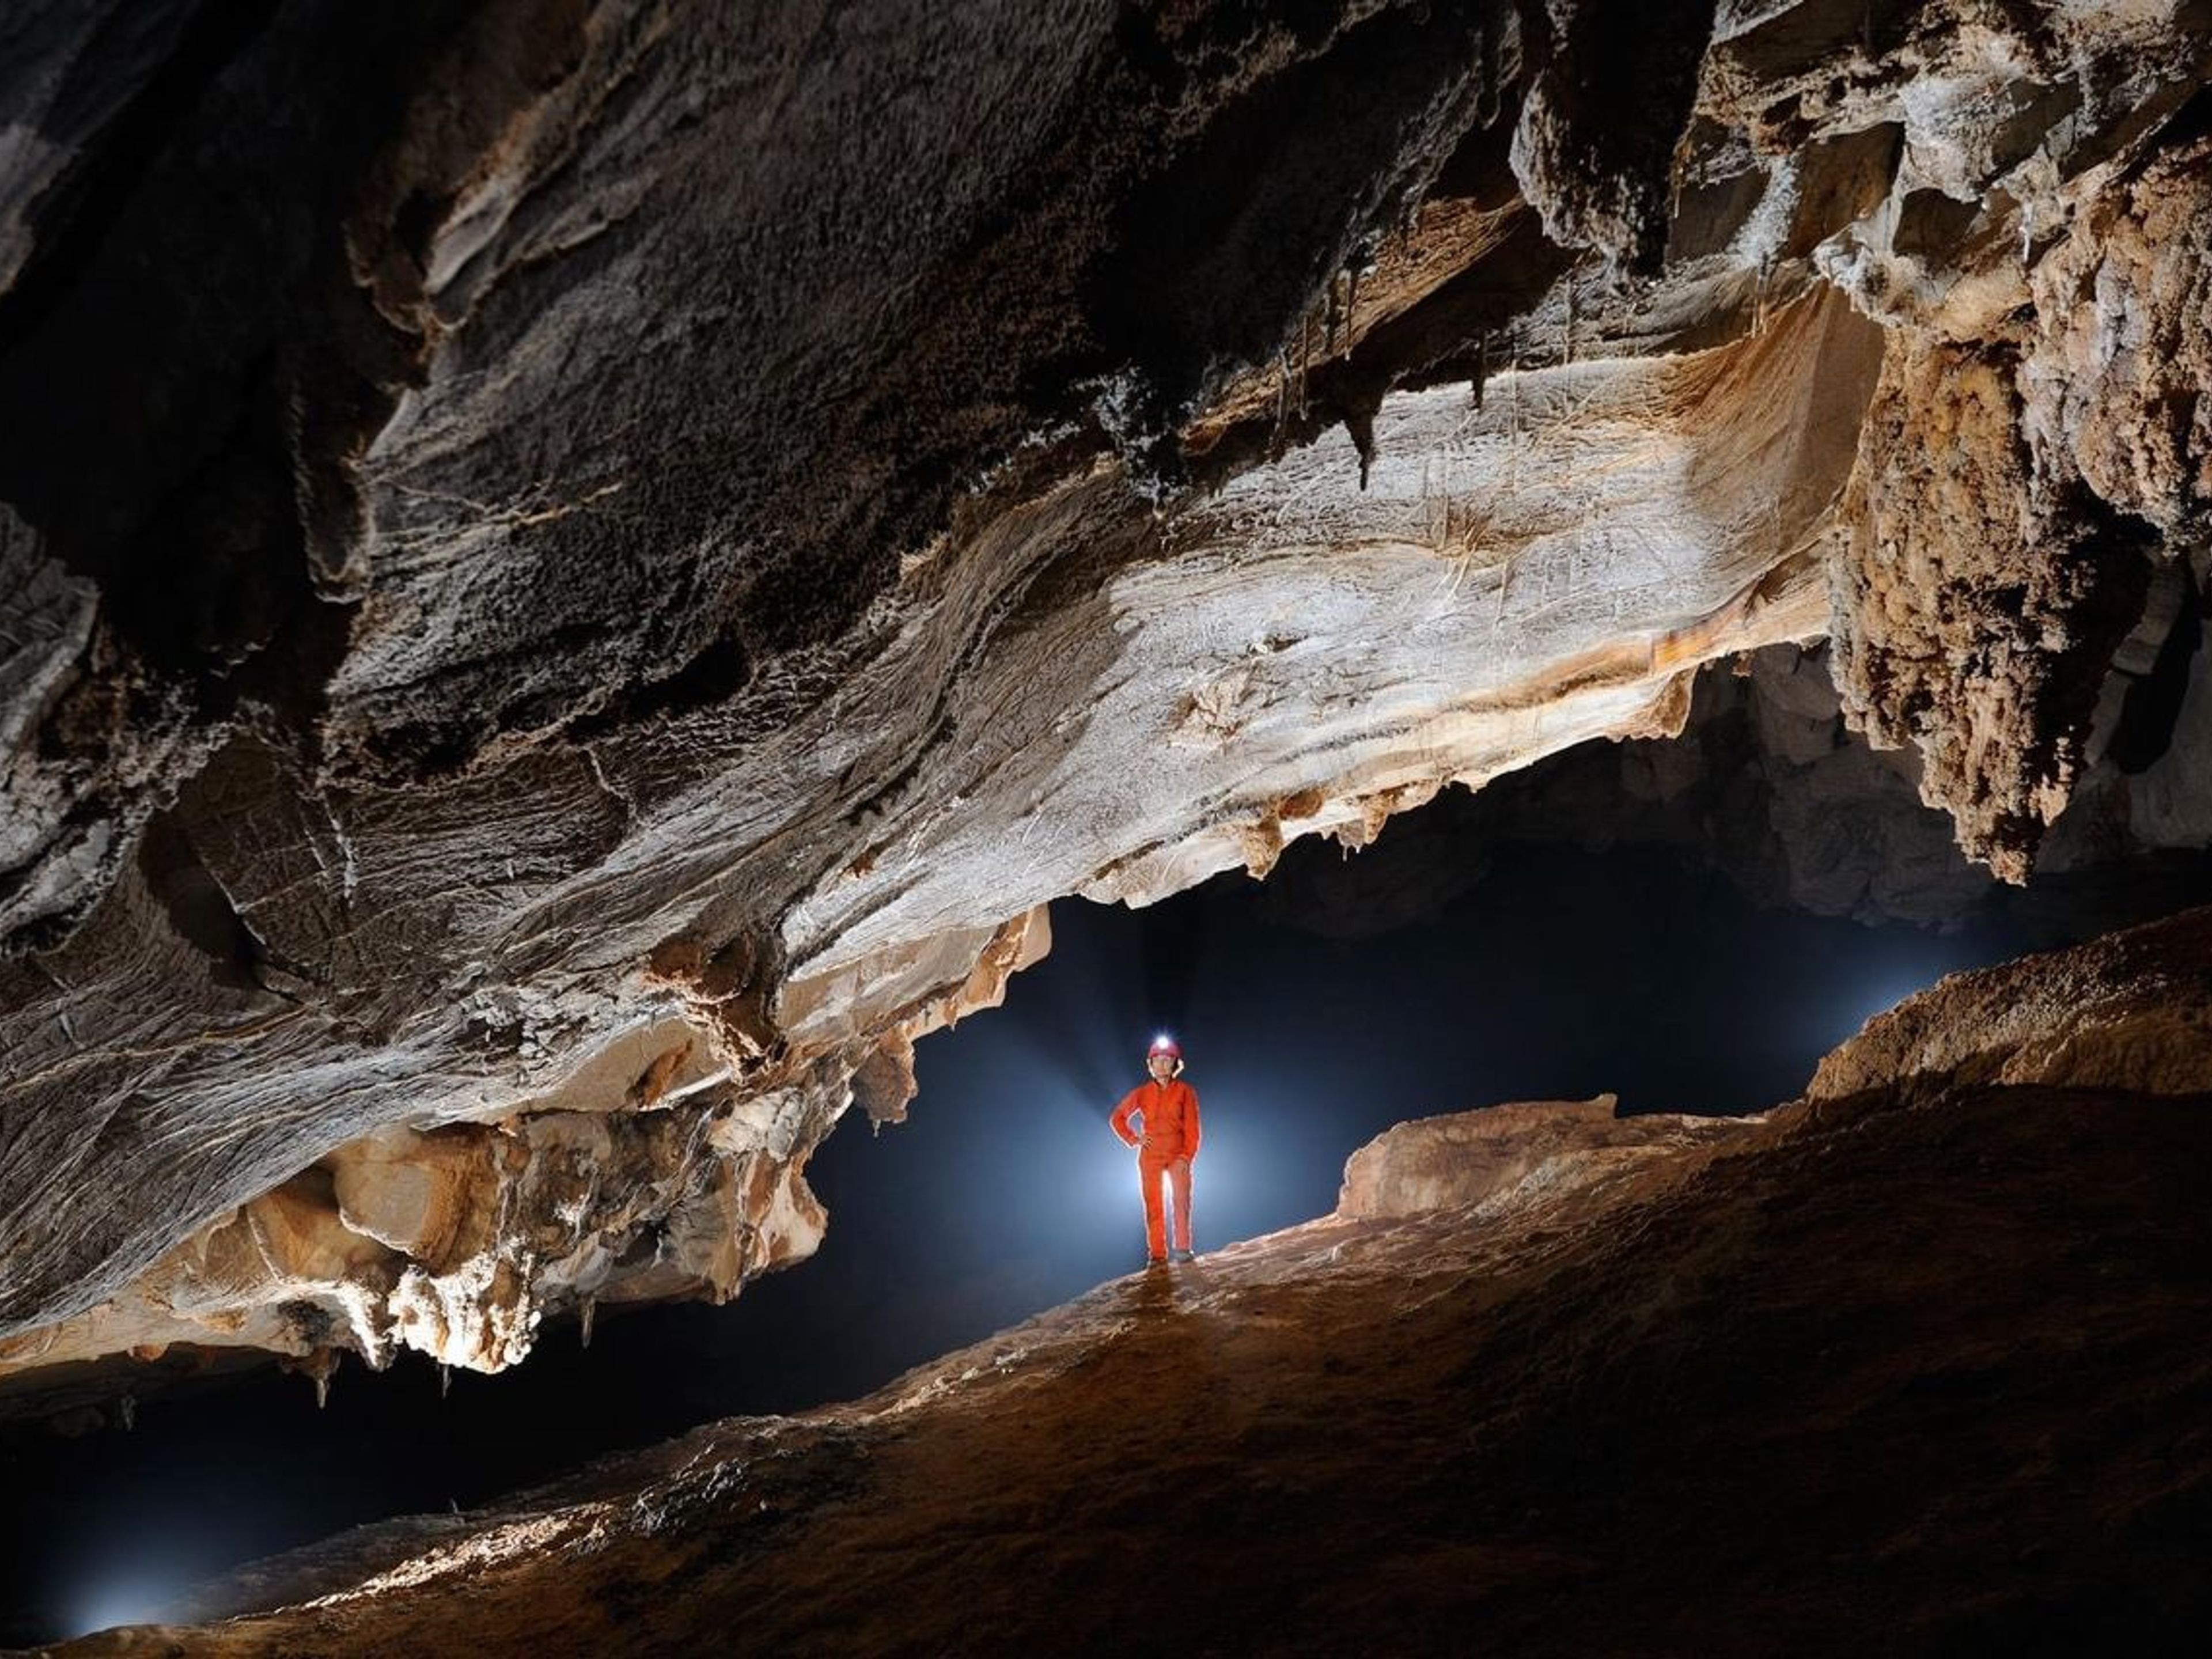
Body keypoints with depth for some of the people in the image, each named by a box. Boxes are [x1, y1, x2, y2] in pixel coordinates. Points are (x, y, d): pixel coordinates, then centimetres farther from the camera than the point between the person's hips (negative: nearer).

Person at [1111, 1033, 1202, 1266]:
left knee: (1182, 1198, -19)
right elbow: (1118, 1118, 18)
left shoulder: (1185, 1092, 3)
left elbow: (1192, 1128, 0)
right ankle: (1157, 1254, 1)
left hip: (1177, 1154, -2)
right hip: (1150, 1155, 2)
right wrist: (1133, 1139, 4)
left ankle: (1183, 1249, -15)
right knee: (1153, 1204, -2)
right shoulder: (1142, 1094, 8)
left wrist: (1187, 1156, -12)